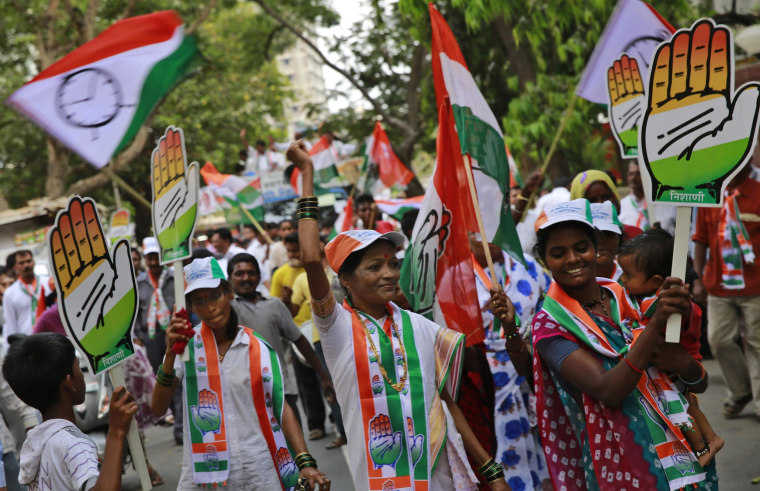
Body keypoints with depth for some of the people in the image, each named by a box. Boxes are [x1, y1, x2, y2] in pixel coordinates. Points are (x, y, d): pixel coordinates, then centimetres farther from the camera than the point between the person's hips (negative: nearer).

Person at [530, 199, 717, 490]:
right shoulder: (550, 325, -9)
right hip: (622, 463, -4)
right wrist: (655, 324, -31)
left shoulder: (625, 298, 3)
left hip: (680, 451, 4)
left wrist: (681, 359, -18)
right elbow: (608, 391, -23)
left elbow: (696, 379, 5)